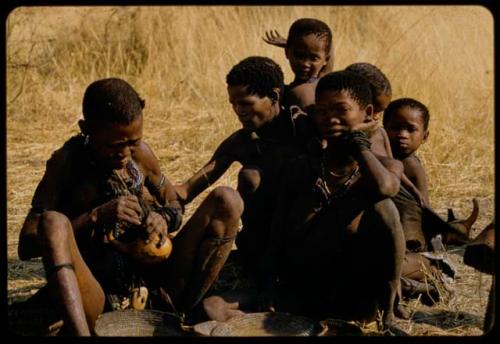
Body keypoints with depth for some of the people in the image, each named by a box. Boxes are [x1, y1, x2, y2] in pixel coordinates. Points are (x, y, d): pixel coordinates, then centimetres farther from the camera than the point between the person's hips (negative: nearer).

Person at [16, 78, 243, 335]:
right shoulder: (68, 162, -6)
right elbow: (26, 246, -10)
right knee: (53, 222, -31)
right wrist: (95, 217, -21)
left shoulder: (140, 154, 6)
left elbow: (174, 205, 22)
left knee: (226, 200, -7)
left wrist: (163, 218, -4)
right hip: (97, 302, -4)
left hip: (153, 291, 5)